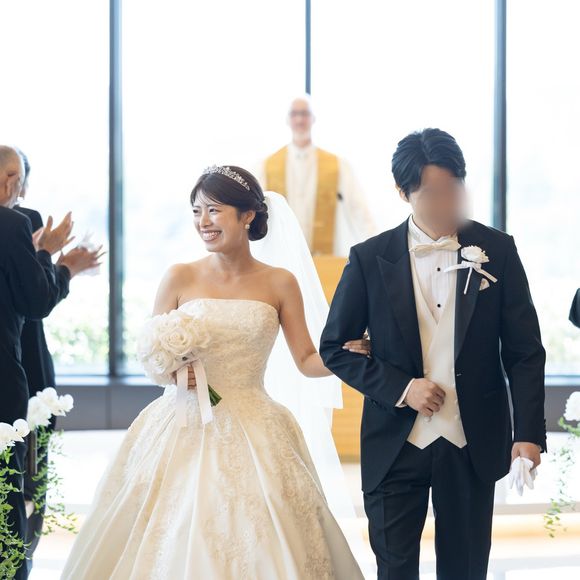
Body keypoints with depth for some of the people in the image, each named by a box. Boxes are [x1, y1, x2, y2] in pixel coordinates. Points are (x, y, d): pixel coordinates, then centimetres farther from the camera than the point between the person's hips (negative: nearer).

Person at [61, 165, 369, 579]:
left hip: (253, 438, 0)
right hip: (182, 432, 0)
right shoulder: (181, 278, 3)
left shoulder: (279, 283, 3)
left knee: (255, 545, -5)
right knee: (171, 546, -2)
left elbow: (307, 361, 5)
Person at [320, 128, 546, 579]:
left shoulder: (497, 250, -1)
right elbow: (334, 347, 3)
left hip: (473, 446, 1)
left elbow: (525, 351, 0)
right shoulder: (370, 259, -3)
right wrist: (400, 387, -11)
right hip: (395, 445, -1)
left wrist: (528, 433, -11)